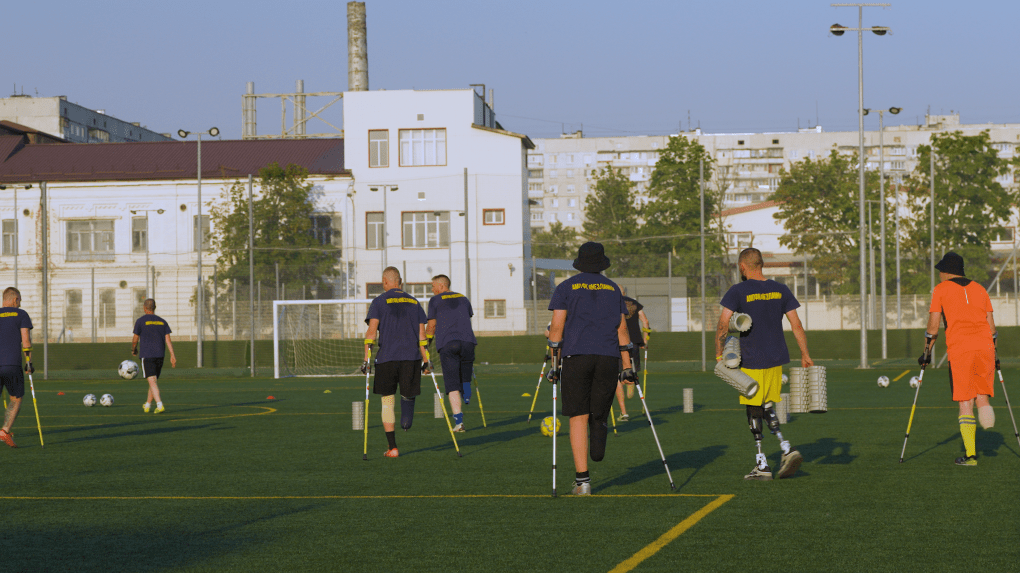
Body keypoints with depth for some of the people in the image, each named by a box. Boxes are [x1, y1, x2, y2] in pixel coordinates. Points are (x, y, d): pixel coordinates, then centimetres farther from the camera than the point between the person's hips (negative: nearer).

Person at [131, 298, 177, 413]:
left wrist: (133, 350, 20)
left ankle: (160, 405, -25)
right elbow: (168, 339, 3)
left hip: (147, 355, -5)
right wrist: (172, 356, 0)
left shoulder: (140, 321, -3)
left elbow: (135, 339, 1)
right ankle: (147, 405, 26)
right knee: (153, 381, 16)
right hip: (160, 355, 5)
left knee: (152, 381, -11)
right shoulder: (162, 322, 10)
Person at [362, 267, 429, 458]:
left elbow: (371, 331, -6)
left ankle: (392, 447, 4)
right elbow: (421, 333, 10)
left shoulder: (379, 302, 2)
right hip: (411, 356, 2)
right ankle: (406, 418, -23)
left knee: (387, 402, 7)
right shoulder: (413, 302, 12)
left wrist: (366, 359, -6)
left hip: (386, 358, -2)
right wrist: (426, 361, 12)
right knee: (408, 393, 14)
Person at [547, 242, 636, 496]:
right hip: (608, 358, 2)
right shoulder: (613, 289, 14)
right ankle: (598, 450, -21)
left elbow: (557, 327, 0)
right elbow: (622, 329, 10)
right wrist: (627, 367, 11)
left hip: (575, 357, -2)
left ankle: (582, 480, -7)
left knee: (579, 418, -1)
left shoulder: (566, 288, 8)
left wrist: (555, 364, 2)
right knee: (599, 414, 12)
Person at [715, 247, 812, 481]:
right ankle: (786, 449, -2)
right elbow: (796, 325, 6)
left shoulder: (738, 292, -7)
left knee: (754, 411, 2)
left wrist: (719, 353, -4)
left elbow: (723, 324, -14)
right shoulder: (780, 290, 7)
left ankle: (762, 465, 2)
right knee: (768, 407, 16)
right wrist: (805, 355, 12)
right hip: (777, 359, 5)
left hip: (752, 361, -5)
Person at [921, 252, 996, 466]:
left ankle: (970, 454, -5)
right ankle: (985, 407, -21)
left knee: (965, 401, -1)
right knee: (981, 394, 14)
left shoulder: (941, 289, 9)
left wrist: (927, 352, 14)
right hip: (985, 344, 3)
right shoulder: (979, 289, 20)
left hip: (959, 346, -3)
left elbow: (933, 326, 5)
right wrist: (994, 353, 29)